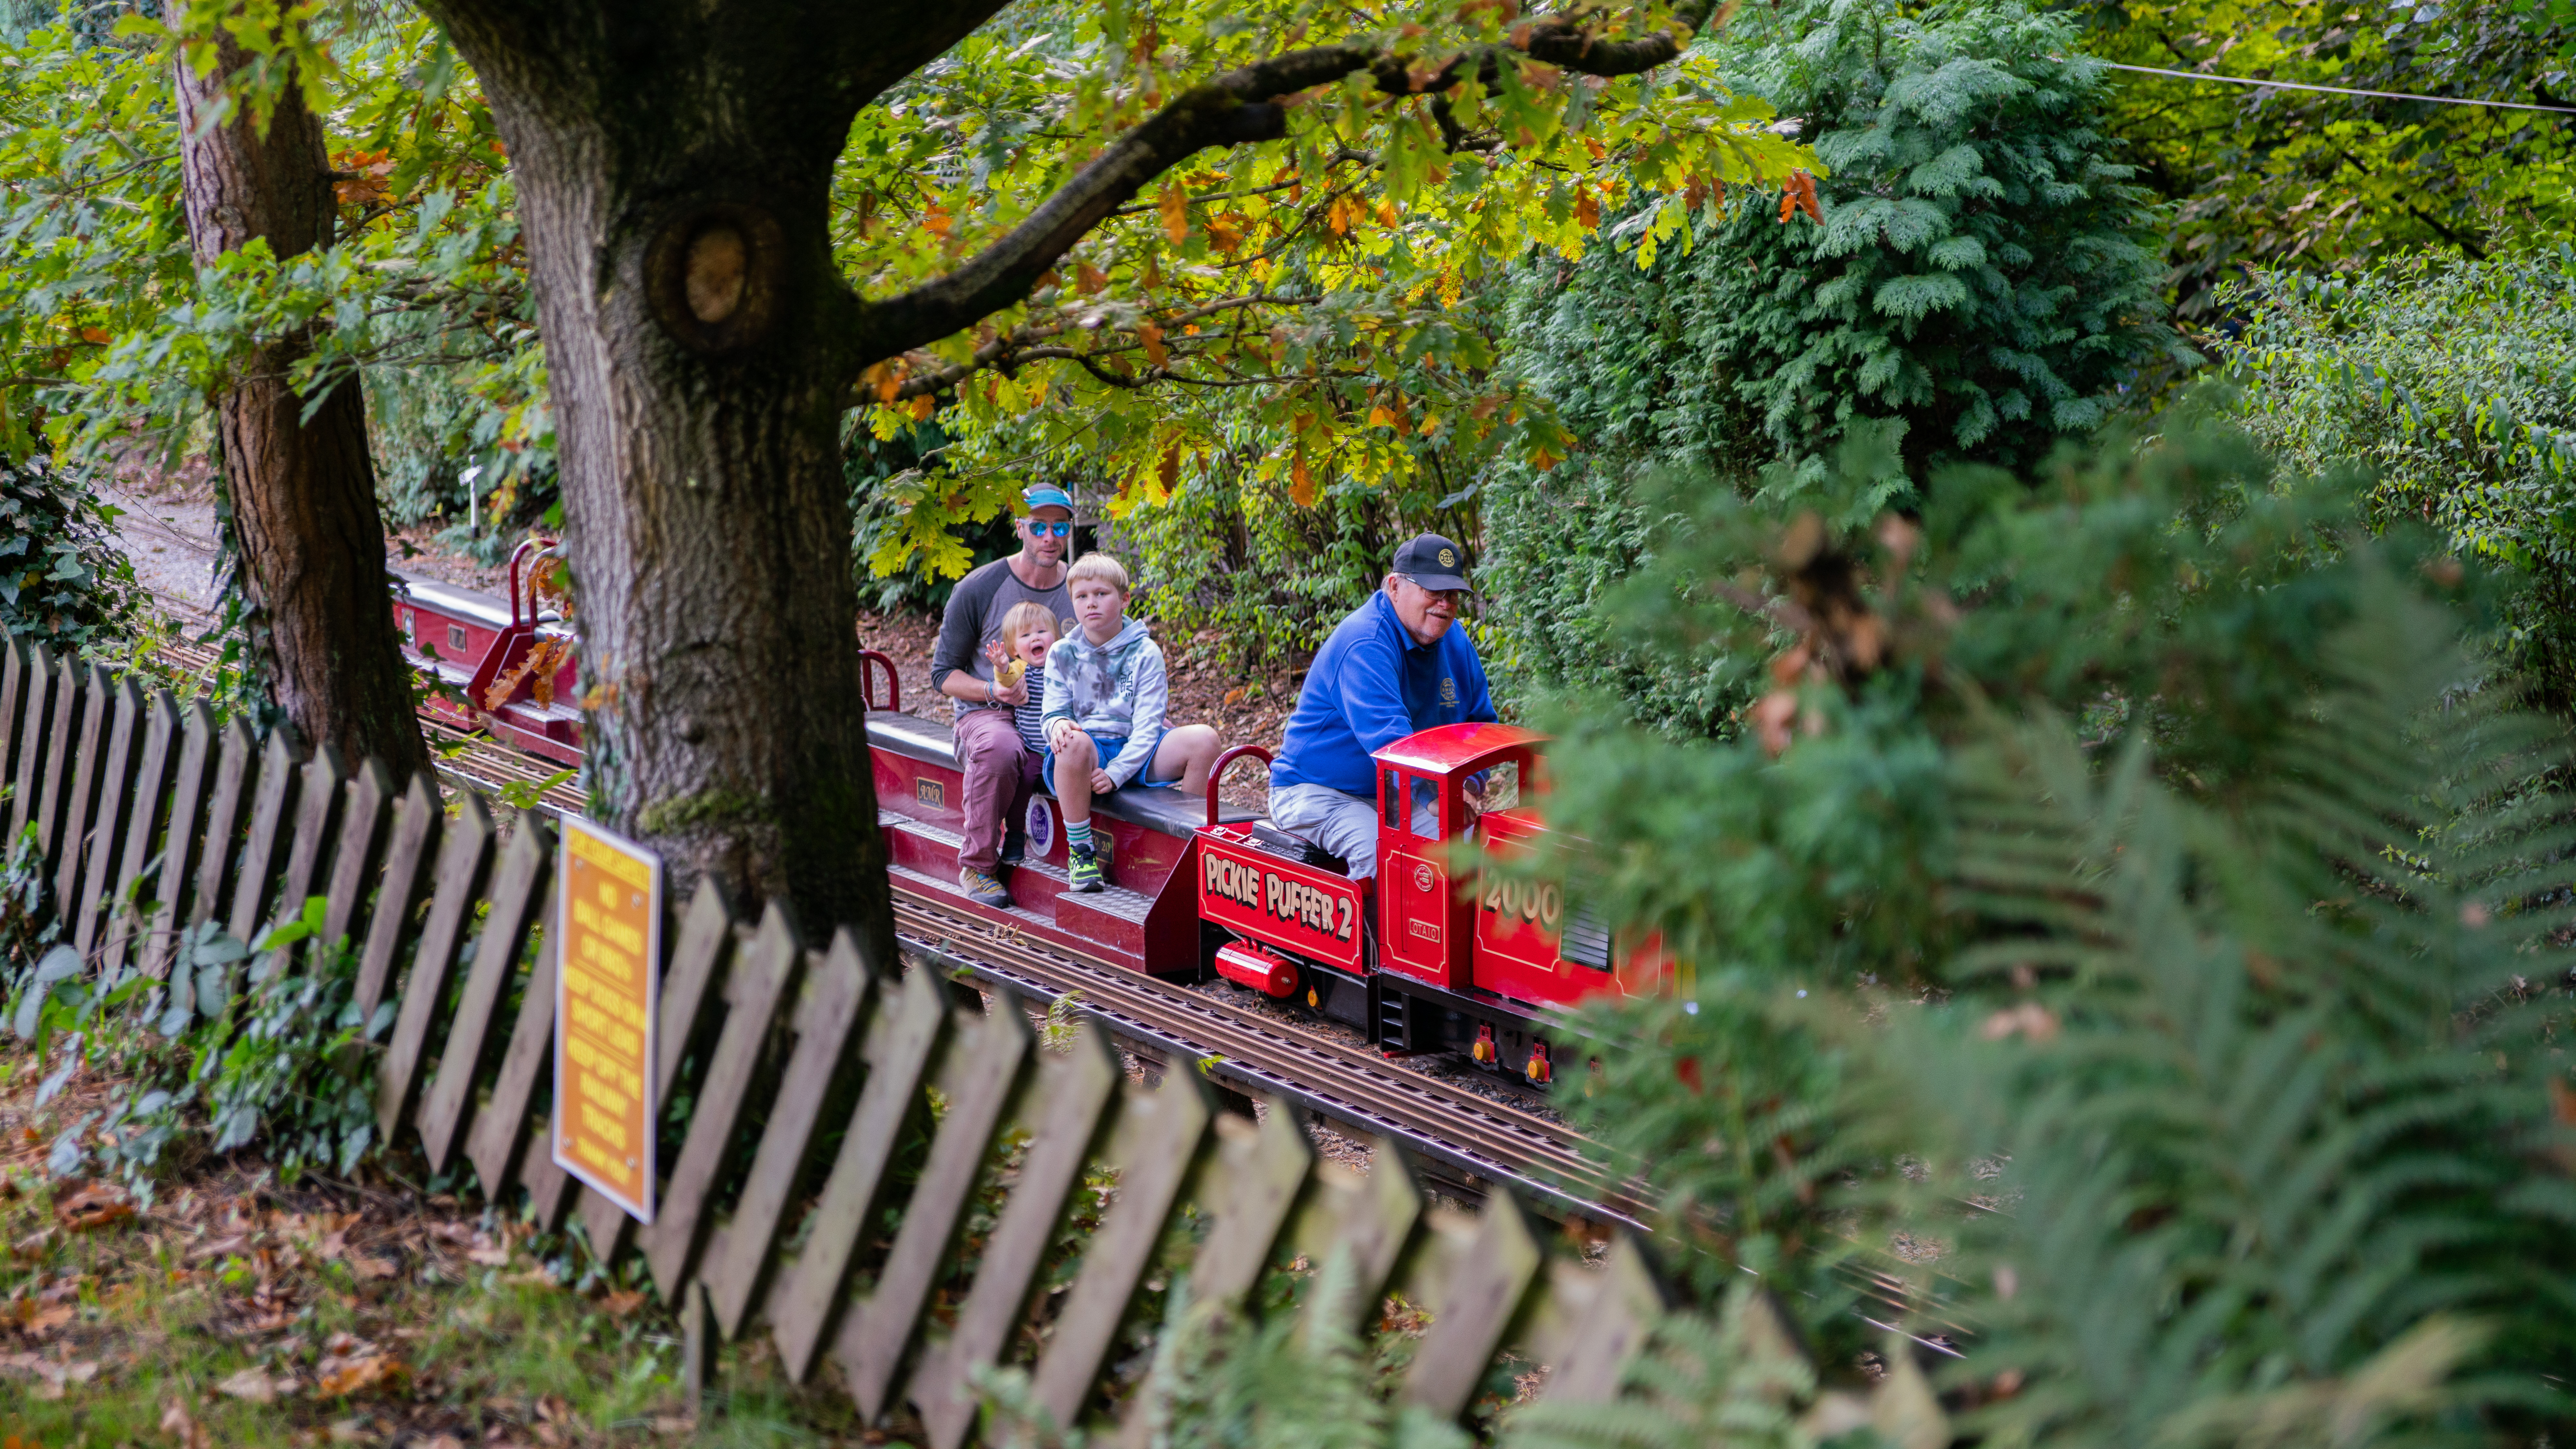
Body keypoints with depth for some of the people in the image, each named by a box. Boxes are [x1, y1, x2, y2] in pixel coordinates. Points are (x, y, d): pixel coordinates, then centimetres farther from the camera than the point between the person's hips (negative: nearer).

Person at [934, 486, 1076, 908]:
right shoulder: (979, 589, -1)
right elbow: (944, 671, 4)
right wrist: (993, 691, -16)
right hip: (988, 712, -2)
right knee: (1000, 749, -39)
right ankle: (978, 866, -19)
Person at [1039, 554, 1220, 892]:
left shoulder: (1145, 653, 1)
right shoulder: (1063, 654, 7)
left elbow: (1147, 726, -5)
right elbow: (1054, 713, 3)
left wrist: (1115, 774, -19)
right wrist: (1058, 725, -25)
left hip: (1135, 756, 1)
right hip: (1087, 757, -1)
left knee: (1204, 739, -23)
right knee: (1073, 743, -39)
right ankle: (1081, 851, -22)